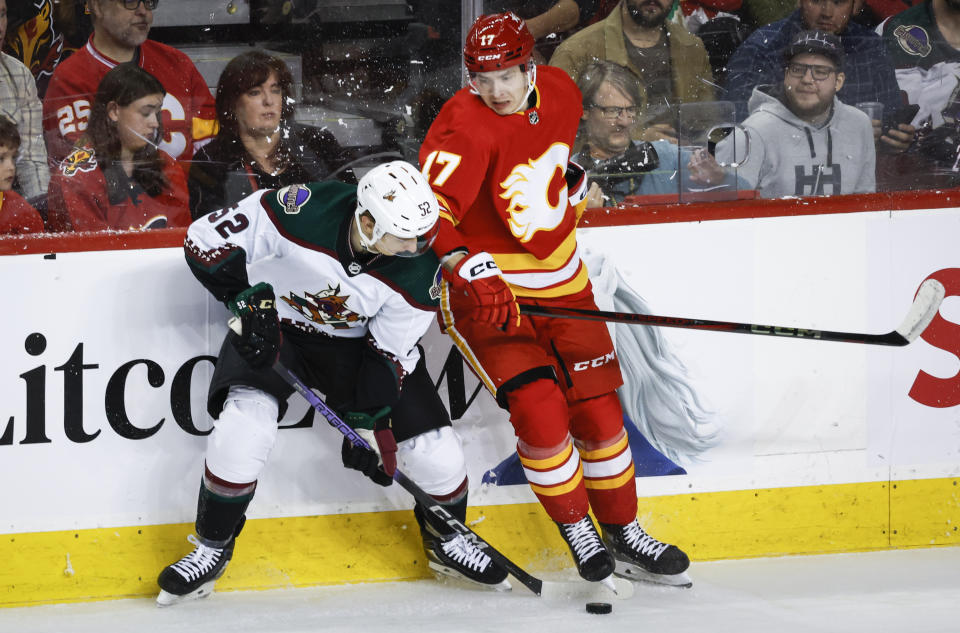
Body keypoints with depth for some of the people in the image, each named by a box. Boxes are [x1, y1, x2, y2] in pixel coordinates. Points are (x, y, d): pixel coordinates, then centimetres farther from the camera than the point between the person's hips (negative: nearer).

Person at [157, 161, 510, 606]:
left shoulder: (418, 275, -25)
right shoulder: (301, 213, -35)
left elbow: (388, 354, -12)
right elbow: (206, 241, -23)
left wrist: (369, 423, -14)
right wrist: (249, 302, -27)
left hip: (355, 342, 2)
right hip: (275, 327, -2)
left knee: (432, 448, -5)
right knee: (243, 427, -25)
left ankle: (447, 542, 26)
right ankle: (211, 549, -1)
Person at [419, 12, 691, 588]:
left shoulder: (559, 91, -3)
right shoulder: (466, 126, -23)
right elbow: (431, 210, -35)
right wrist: (472, 272, -45)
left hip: (560, 281, 6)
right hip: (489, 290, -6)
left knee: (598, 411, 7)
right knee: (541, 414, -16)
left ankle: (624, 535, 24)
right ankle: (578, 533, 5)